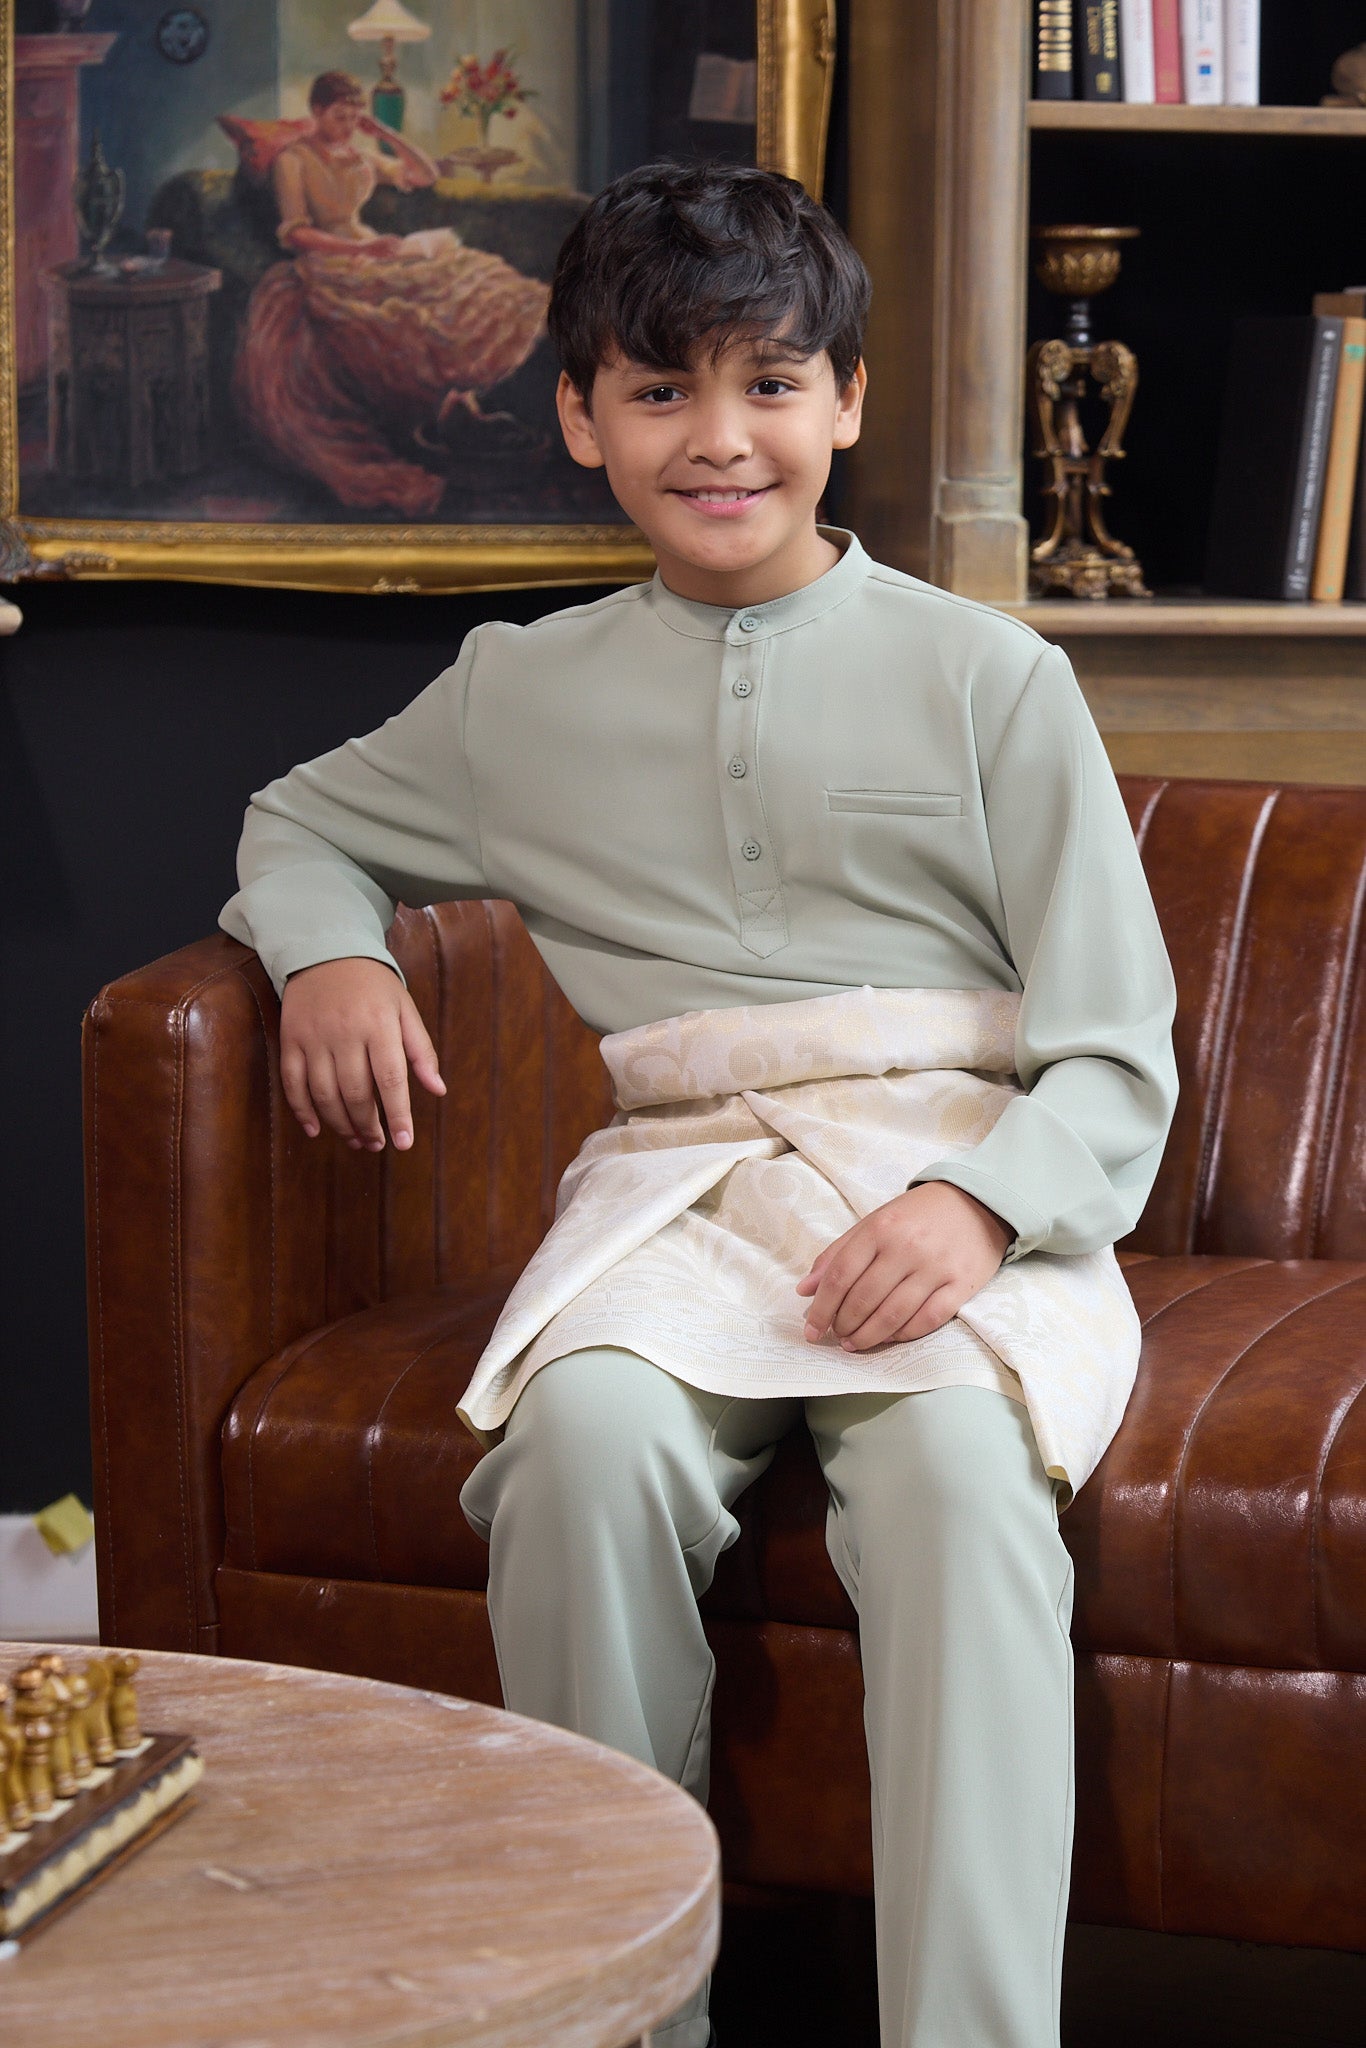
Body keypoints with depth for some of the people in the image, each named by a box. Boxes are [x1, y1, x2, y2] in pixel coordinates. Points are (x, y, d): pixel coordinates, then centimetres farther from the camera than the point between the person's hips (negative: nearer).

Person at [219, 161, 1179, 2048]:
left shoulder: (990, 679, 9)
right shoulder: (526, 697, 17)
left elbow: (1118, 1060, 5)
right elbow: (301, 818, 35)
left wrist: (976, 1205, -16)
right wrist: (327, 951, 10)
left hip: (959, 1184, -1)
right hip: (675, 1187, 2)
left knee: (956, 1460, -35)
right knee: (588, 1431, -32)